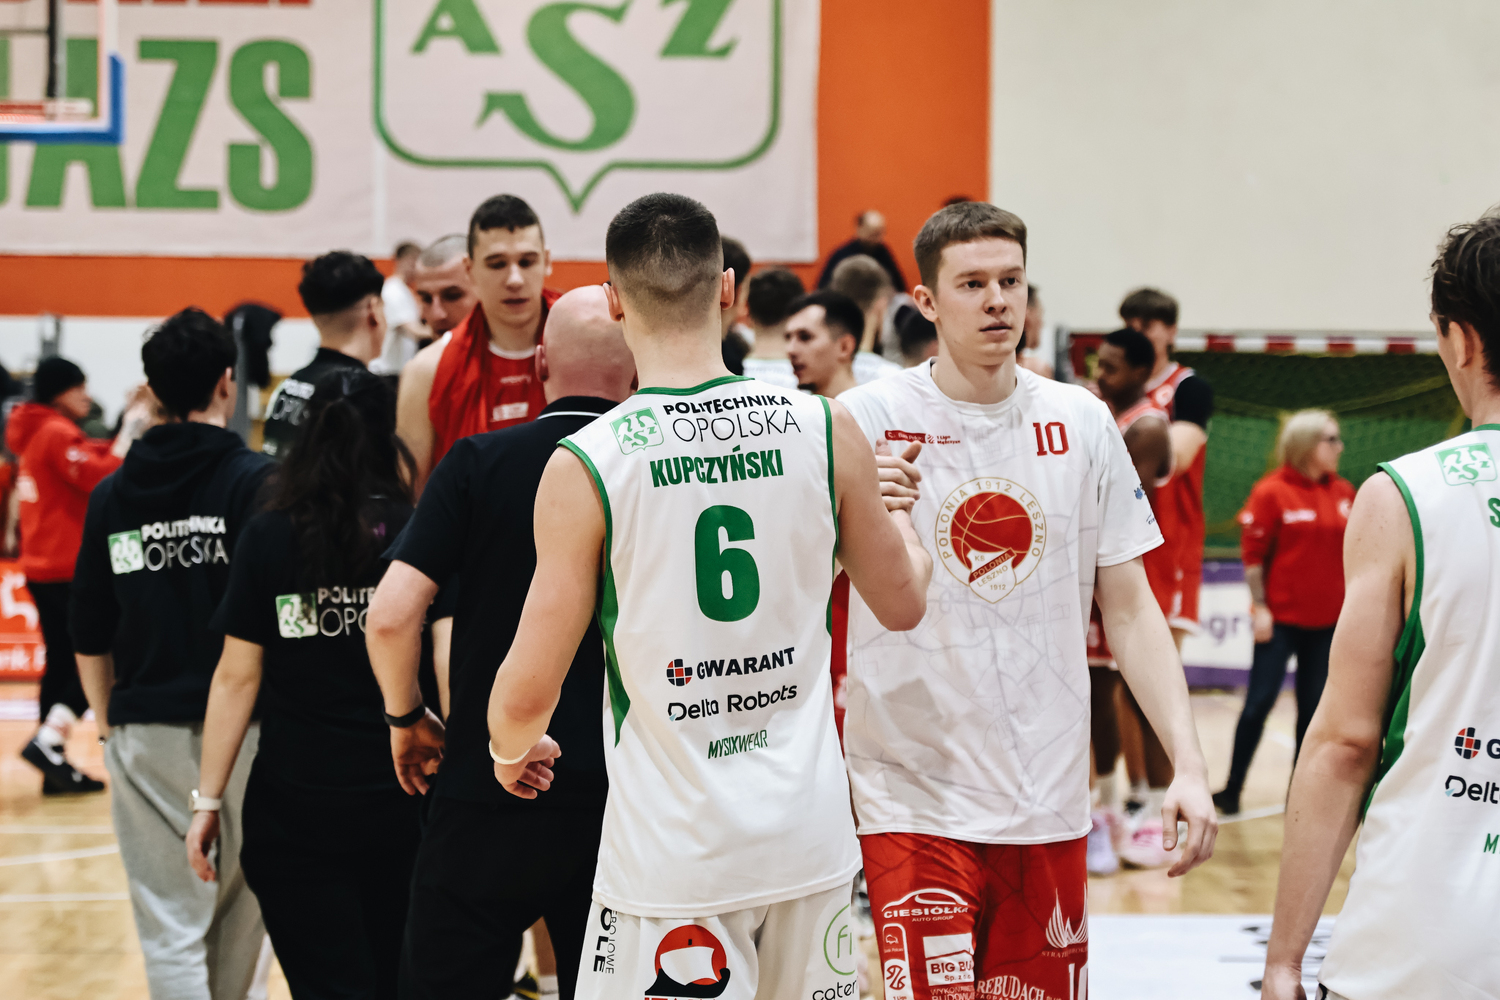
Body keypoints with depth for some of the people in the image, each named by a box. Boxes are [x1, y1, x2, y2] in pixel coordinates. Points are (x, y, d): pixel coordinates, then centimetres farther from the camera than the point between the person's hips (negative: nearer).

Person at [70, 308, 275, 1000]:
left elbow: (89, 638, 9)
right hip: (241, 729, -2)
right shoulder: (255, 481, -6)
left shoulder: (111, 495, 5)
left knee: (171, 925, 1)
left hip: (145, 733, 2)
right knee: (239, 915, 16)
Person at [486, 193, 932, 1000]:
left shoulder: (585, 465, -12)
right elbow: (902, 603, 11)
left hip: (672, 853, -3)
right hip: (810, 833, 4)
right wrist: (900, 523, 33)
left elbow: (528, 692, -10)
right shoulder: (825, 429, -3)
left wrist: (512, 749, 13)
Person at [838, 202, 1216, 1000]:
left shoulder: (1081, 423, 5)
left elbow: (1129, 610, 8)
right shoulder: (867, 420, -5)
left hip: (1048, 801, 4)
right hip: (914, 796, -3)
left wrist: (1187, 765, -1)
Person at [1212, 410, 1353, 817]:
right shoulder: (1272, 492, -7)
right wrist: (1260, 607, -12)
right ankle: (1232, 788, 6)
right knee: (1260, 701, -3)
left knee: (1314, 706, 7)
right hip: (1281, 617, -5)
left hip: (1327, 620, 5)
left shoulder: (1343, 493, 7)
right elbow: (1253, 554, -8)